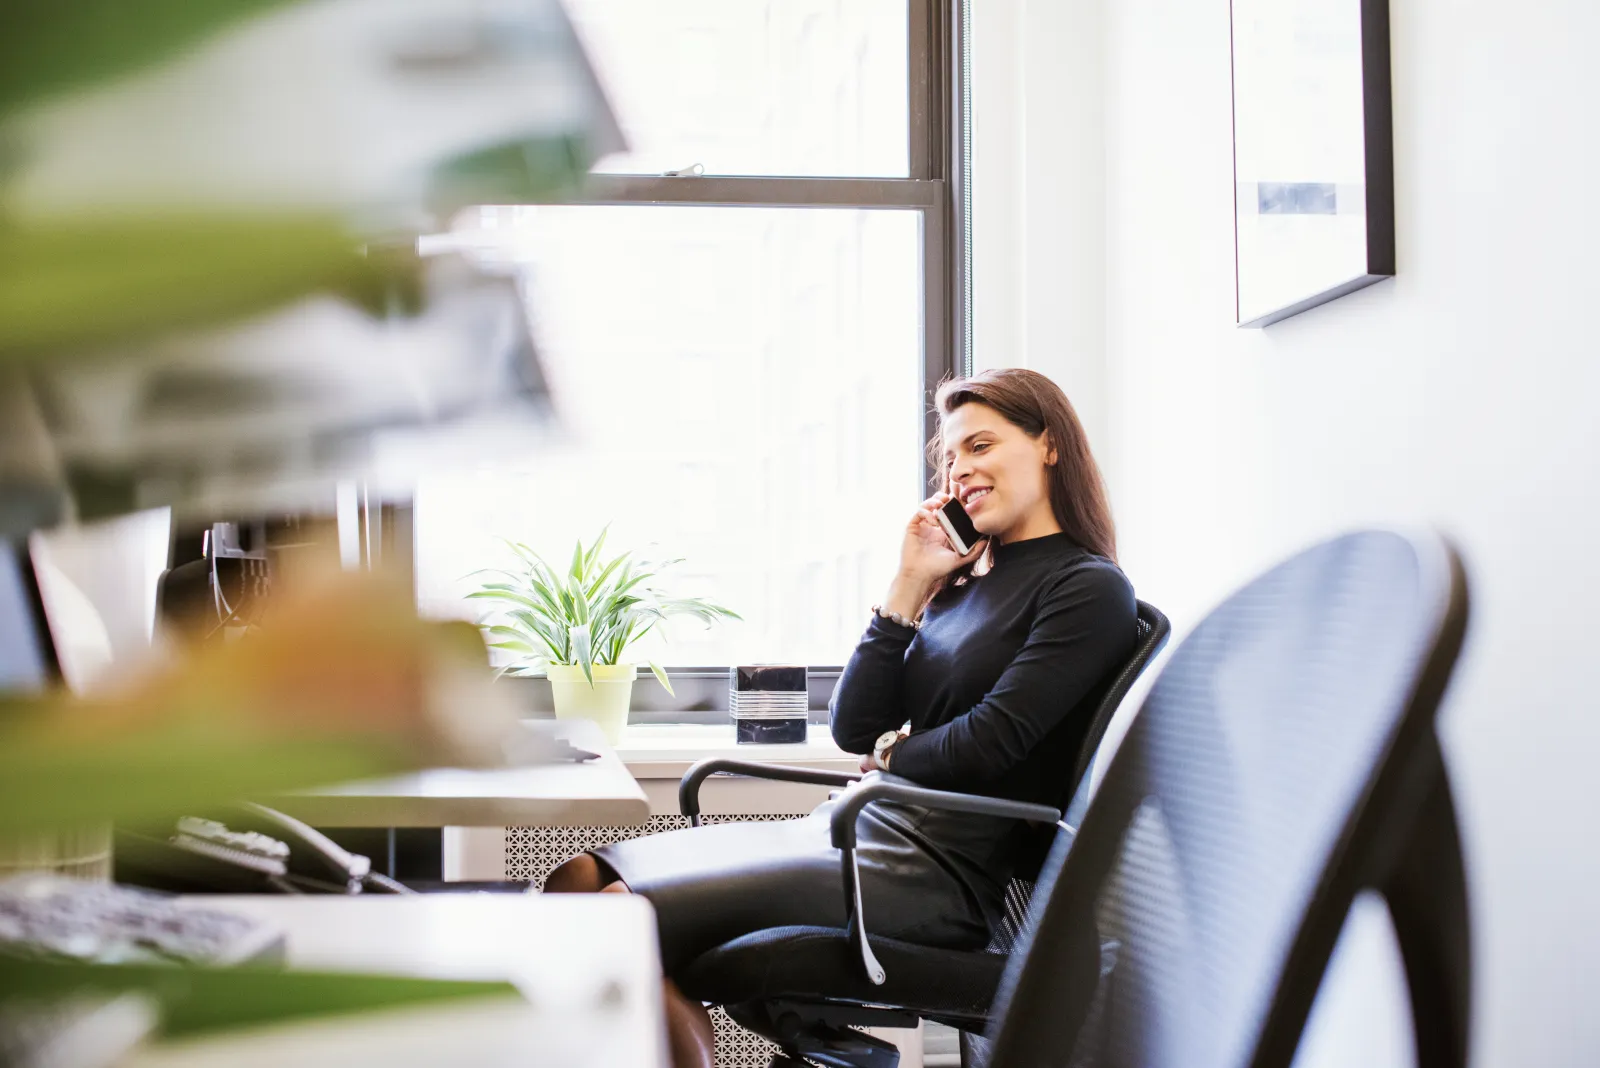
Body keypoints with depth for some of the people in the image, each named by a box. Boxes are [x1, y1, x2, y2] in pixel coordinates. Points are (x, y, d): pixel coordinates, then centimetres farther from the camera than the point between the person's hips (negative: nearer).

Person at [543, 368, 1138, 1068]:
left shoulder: (1088, 589, -4)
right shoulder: (964, 583, 19)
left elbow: (988, 745, -12)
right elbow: (855, 730, 10)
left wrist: (894, 752, 6)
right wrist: (910, 584, 7)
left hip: (940, 873, -9)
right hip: (851, 827, 9)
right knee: (584, 877, -5)